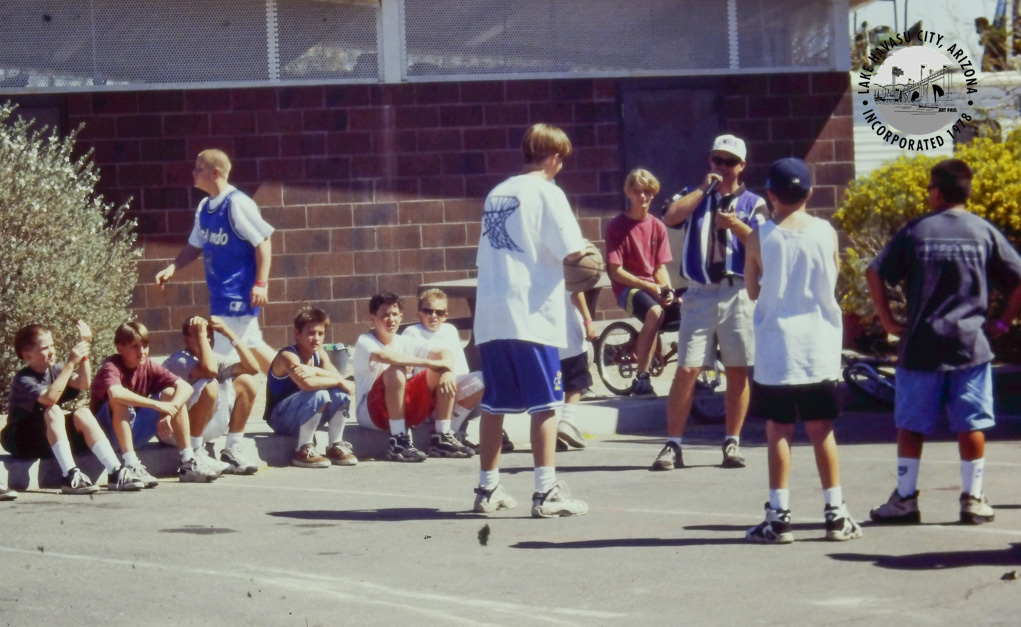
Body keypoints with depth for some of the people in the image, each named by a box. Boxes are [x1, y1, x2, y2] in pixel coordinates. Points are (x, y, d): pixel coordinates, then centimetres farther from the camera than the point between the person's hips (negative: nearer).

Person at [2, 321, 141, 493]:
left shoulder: (54, 371, 4)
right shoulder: (23, 380, -17)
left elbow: (84, 384, -7)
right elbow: (49, 398, -35)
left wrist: (84, 354, -18)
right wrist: (70, 364, -33)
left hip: (50, 440, 6)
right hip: (23, 442, -6)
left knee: (82, 413, -15)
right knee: (53, 411, -30)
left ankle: (115, 472, -25)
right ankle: (70, 477, -40)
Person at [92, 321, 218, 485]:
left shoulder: (148, 367, -3)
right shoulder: (111, 367, -19)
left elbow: (185, 387, -10)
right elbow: (115, 393, -42)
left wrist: (170, 413, -28)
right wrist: (157, 405, -39)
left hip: (137, 431, 5)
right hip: (110, 429, -5)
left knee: (171, 393, -10)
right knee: (119, 401, -33)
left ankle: (188, 463, -13)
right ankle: (131, 466, -40)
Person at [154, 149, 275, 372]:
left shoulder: (237, 204, -16)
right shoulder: (204, 207, 9)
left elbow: (263, 241, -16)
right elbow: (195, 245, 19)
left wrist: (261, 283, -19)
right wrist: (173, 268, 5)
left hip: (239, 293, -9)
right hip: (220, 293, 9)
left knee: (221, 355, -8)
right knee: (251, 345, 16)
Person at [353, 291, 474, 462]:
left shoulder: (406, 341, 7)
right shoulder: (365, 342, -11)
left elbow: (445, 353, 3)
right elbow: (382, 355, -34)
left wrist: (447, 371, -21)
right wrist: (429, 363, -33)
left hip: (407, 408, 6)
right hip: (371, 412, -6)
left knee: (443, 372, -7)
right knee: (396, 370, -33)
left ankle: (442, 437, -7)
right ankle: (398, 441, -29)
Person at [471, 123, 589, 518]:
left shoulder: (497, 193, 16)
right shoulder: (546, 192, -5)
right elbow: (572, 251, -11)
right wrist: (585, 249, 10)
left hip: (490, 314, 7)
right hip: (531, 313, -7)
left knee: (495, 403, 13)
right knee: (546, 403, -3)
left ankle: (488, 489, 18)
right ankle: (546, 492, -8)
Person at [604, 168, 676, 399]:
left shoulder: (657, 227, 7)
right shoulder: (617, 226, -7)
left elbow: (660, 267, 8)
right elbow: (615, 271, -10)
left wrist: (667, 290, -12)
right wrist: (649, 287, -16)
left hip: (654, 286, 5)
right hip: (628, 287, -5)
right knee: (655, 312, -36)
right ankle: (641, 378, -31)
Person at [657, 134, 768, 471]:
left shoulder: (753, 203, 11)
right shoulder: (695, 197, 15)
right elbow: (670, 217, -7)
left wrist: (736, 225, -16)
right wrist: (704, 188, -4)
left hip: (738, 294, 0)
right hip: (699, 292, 0)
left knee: (738, 371, 2)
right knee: (687, 369, -6)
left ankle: (732, 442, 12)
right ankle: (673, 444, -3)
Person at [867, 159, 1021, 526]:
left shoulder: (915, 231, 0)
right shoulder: (984, 232, 1)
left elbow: (875, 273, -3)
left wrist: (888, 321, 3)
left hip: (921, 346, -1)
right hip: (971, 344, 1)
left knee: (911, 425, 8)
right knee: (971, 425, 6)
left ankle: (905, 499, 10)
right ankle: (973, 500, 8)